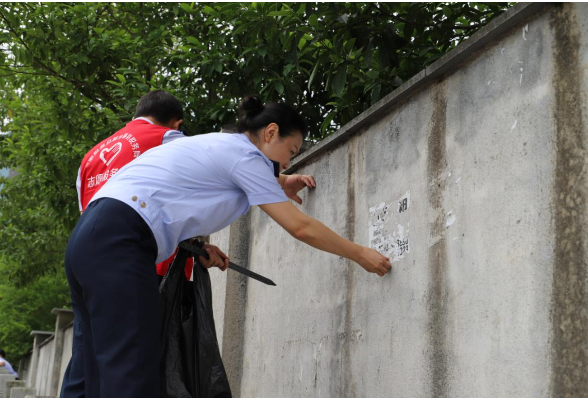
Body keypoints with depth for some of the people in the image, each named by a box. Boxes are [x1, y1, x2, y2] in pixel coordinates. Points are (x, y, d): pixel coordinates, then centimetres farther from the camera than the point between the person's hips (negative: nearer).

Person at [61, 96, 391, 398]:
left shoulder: (217, 146, 23)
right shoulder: (245, 155, -3)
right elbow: (301, 227, -3)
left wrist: (279, 186, 39)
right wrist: (360, 254, 9)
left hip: (93, 238, 10)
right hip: (118, 244, -10)